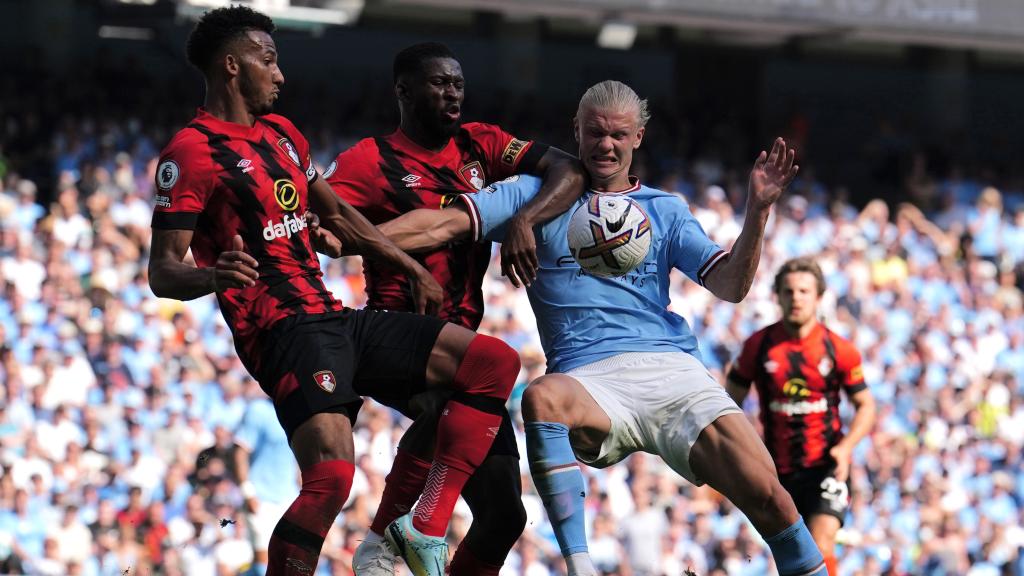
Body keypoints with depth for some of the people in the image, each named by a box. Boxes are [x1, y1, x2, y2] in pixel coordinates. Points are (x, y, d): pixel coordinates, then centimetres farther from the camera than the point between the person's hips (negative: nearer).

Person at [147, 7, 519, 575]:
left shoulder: (281, 134, 20)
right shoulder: (192, 151, -8)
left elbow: (336, 214, 34)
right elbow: (162, 271, -15)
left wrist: (411, 268, 35)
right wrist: (214, 276, -36)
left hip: (334, 319, 10)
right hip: (282, 331, -9)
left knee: (495, 363, 4)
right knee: (331, 475, -31)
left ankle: (424, 529, -3)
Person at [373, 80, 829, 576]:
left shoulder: (665, 211, 19)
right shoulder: (538, 195, 15)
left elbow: (730, 286, 9)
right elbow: (445, 224, 6)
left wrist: (757, 210, -6)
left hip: (672, 371, 2)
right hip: (590, 379, -2)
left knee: (768, 498, -15)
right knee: (542, 398, -39)